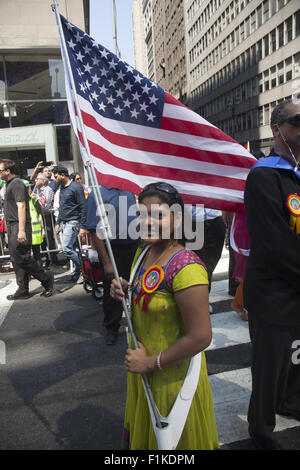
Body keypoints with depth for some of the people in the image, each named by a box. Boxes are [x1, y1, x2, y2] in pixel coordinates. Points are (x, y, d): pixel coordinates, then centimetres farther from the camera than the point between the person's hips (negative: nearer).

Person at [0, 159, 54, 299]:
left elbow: (21, 206, -20)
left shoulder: (17, 184, -11)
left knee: (22, 258, -10)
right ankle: (23, 290, 15)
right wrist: (13, 229, 18)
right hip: (12, 226, 10)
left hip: (19, 226, -10)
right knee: (16, 259, 10)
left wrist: (21, 230, -26)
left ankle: (46, 279, 4)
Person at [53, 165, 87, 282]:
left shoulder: (76, 187, -11)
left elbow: (83, 207, -14)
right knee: (73, 249, 9)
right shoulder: (62, 188, 15)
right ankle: (78, 272, 16)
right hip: (64, 223, 8)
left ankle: (82, 269, -1)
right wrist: (58, 222, 20)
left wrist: (83, 227, -18)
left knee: (66, 248, -13)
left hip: (73, 222, -8)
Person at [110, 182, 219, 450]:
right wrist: (126, 289, -6)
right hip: (143, 369, 8)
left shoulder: (186, 267, -30)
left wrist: (151, 362, -20)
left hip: (173, 376, -7)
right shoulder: (144, 251, -3)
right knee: (143, 434, 29)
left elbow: (200, 337, -29)